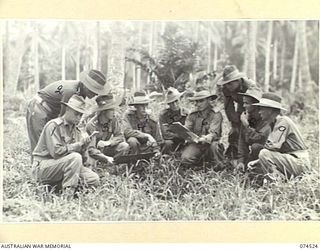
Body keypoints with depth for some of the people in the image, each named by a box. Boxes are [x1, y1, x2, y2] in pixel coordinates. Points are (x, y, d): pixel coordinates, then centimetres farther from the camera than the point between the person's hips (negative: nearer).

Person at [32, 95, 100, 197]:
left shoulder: (75, 129, 12)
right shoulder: (54, 125, -13)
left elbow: (80, 153, 7)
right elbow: (56, 152, -24)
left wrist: (84, 145, -15)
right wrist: (79, 144, -18)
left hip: (60, 165, 8)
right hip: (42, 168, -8)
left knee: (94, 179, -8)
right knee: (75, 157, -33)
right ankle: (68, 193, -23)